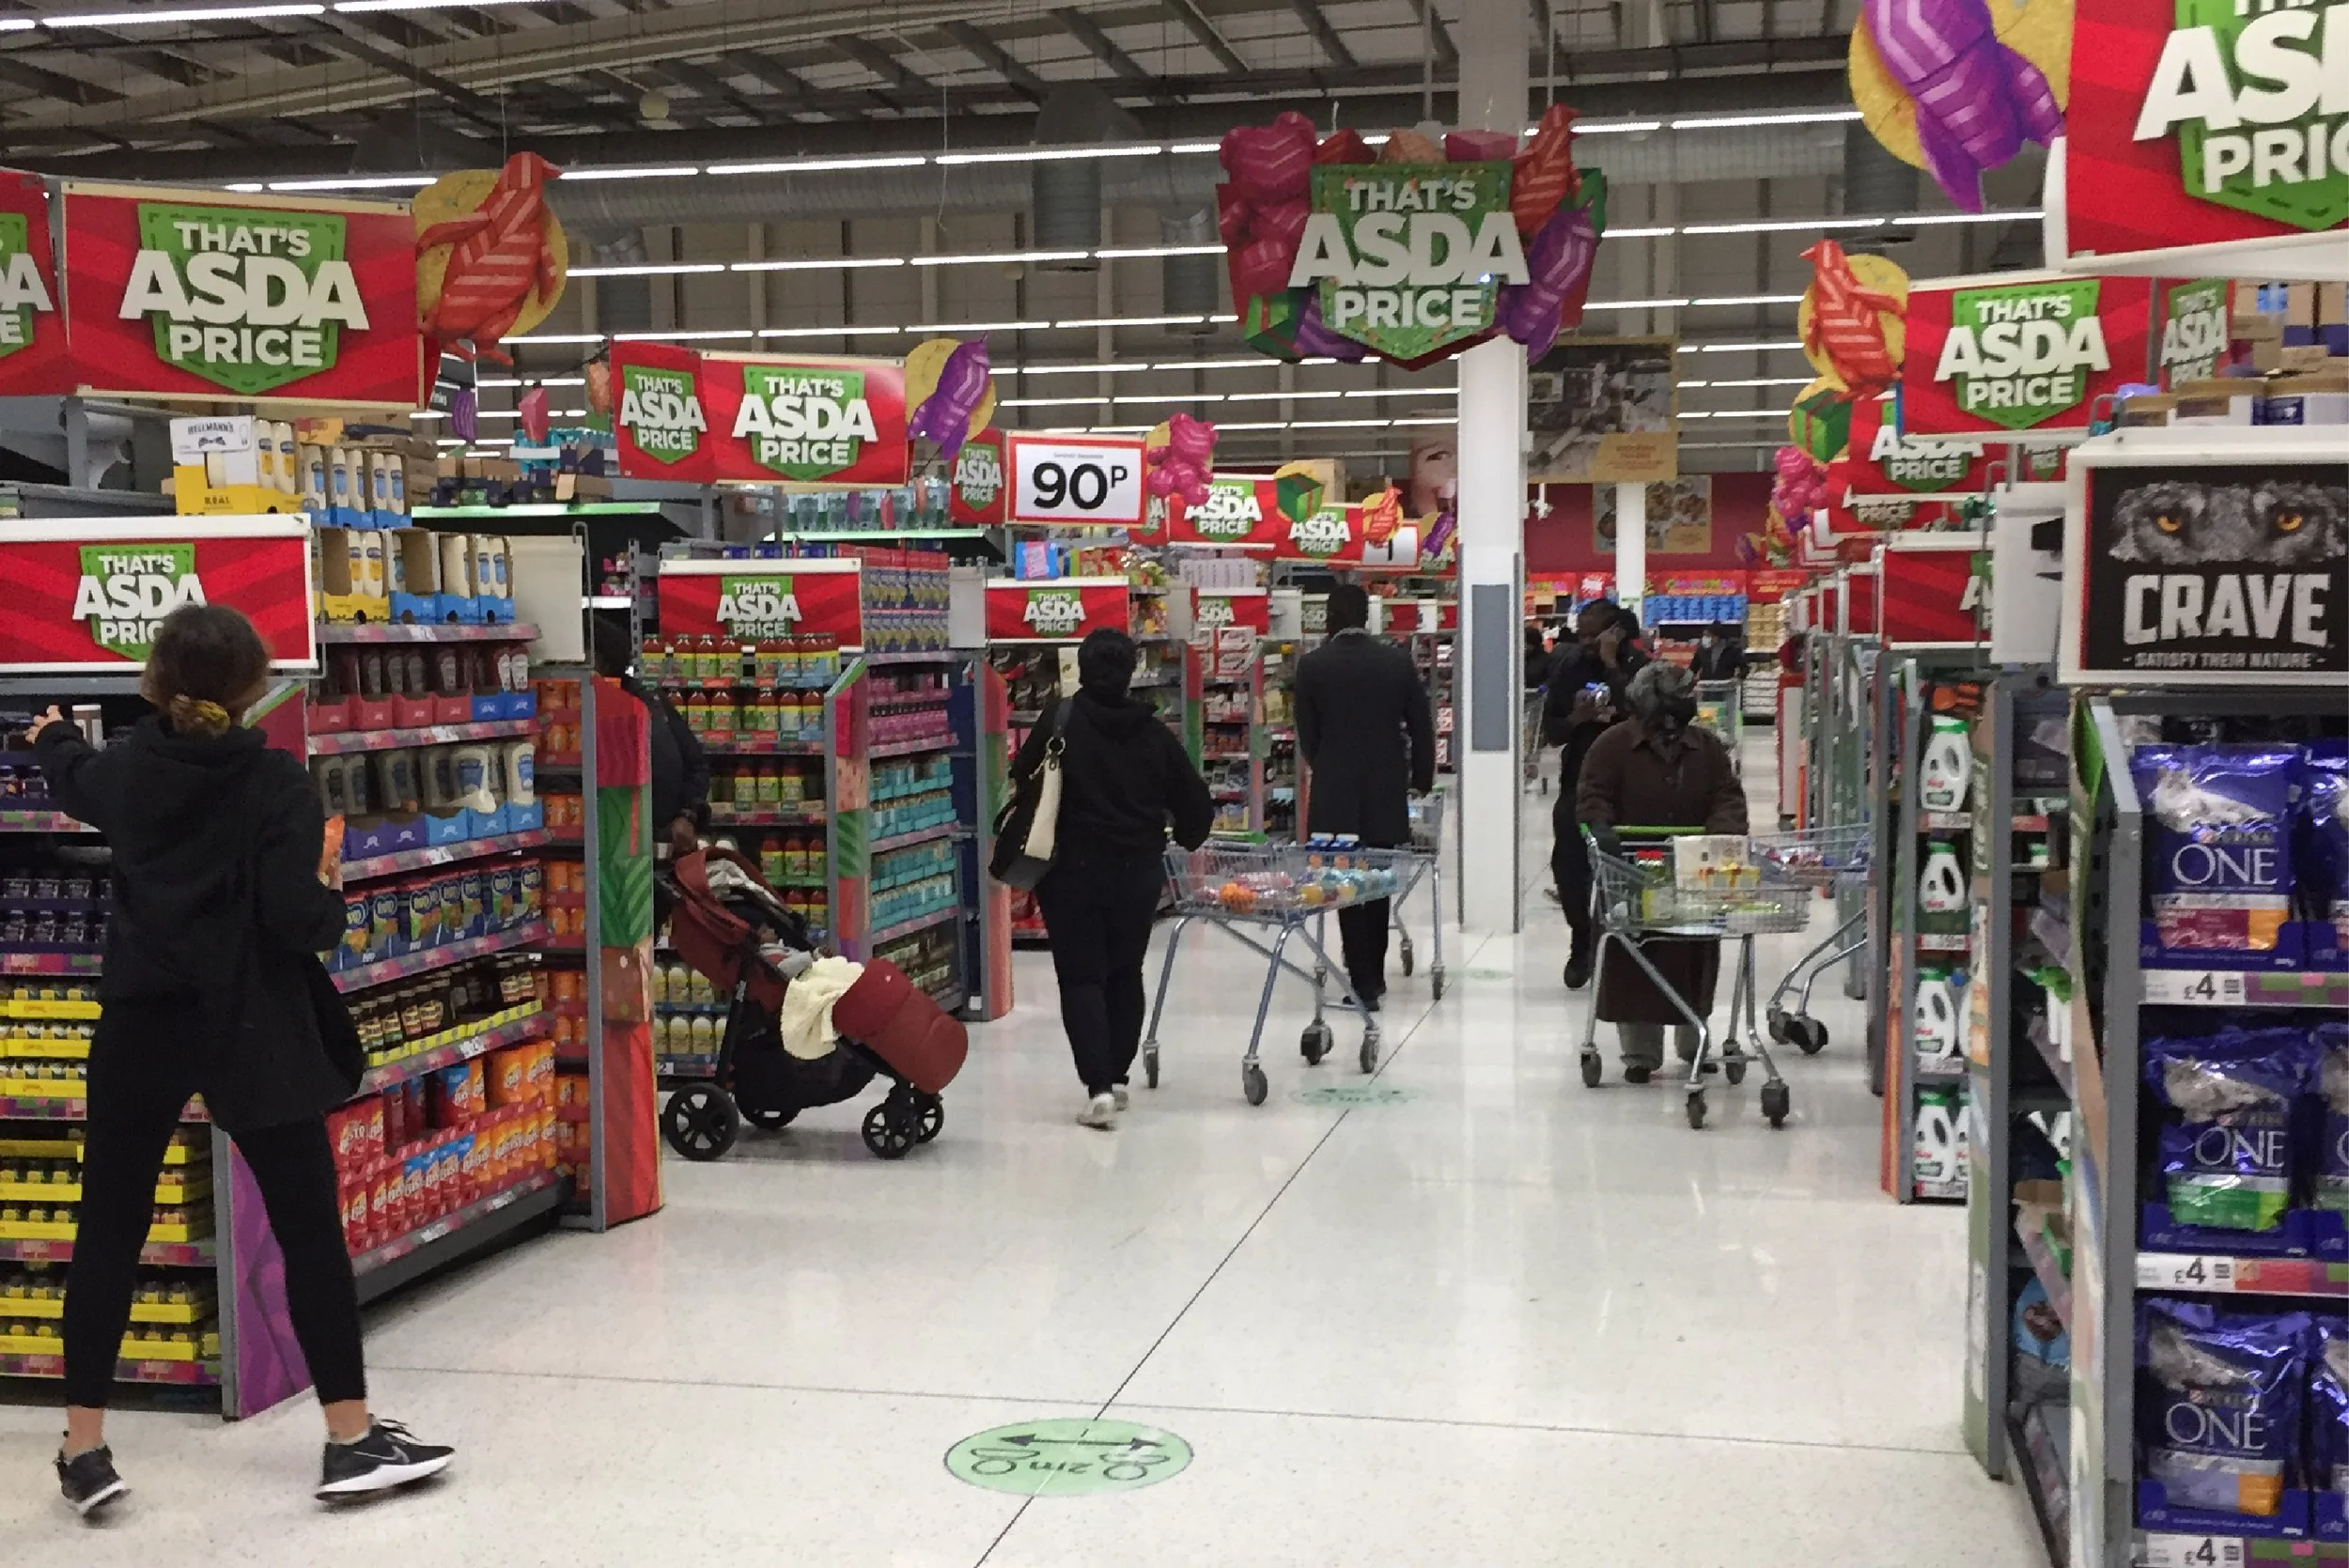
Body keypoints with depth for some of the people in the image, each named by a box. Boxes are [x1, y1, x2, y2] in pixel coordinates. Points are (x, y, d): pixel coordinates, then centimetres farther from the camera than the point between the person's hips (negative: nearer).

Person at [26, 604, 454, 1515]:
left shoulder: (125, 767, 2)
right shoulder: (277, 783, -13)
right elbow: (301, 920, -20)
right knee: (309, 1230, 5)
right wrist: (330, 892, 3)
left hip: (140, 1027, 4)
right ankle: (351, 1439, 9)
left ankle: (83, 1449, 16)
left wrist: (51, 738, 50)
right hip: (249, 1031, -3)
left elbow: (73, 782, 28)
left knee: (108, 1233, 12)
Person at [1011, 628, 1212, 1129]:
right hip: (1138, 872, 3)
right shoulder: (1154, 733, -1)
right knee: (1125, 974, 19)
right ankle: (1117, 1075, 25)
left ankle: (1099, 1086, -11)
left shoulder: (1059, 722, -10)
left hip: (1072, 869, -3)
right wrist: (1185, 840, 26)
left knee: (1081, 977, 2)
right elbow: (1196, 803, 4)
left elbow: (1020, 782, -6)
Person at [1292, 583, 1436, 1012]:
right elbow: (1422, 726, 3)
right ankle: (1373, 974, 22)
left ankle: (1363, 981, -2)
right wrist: (1421, 778, 17)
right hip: (1386, 791, 2)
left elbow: (1306, 734, 1)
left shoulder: (1312, 666, -6)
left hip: (1335, 793, -2)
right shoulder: (1398, 660, -1)